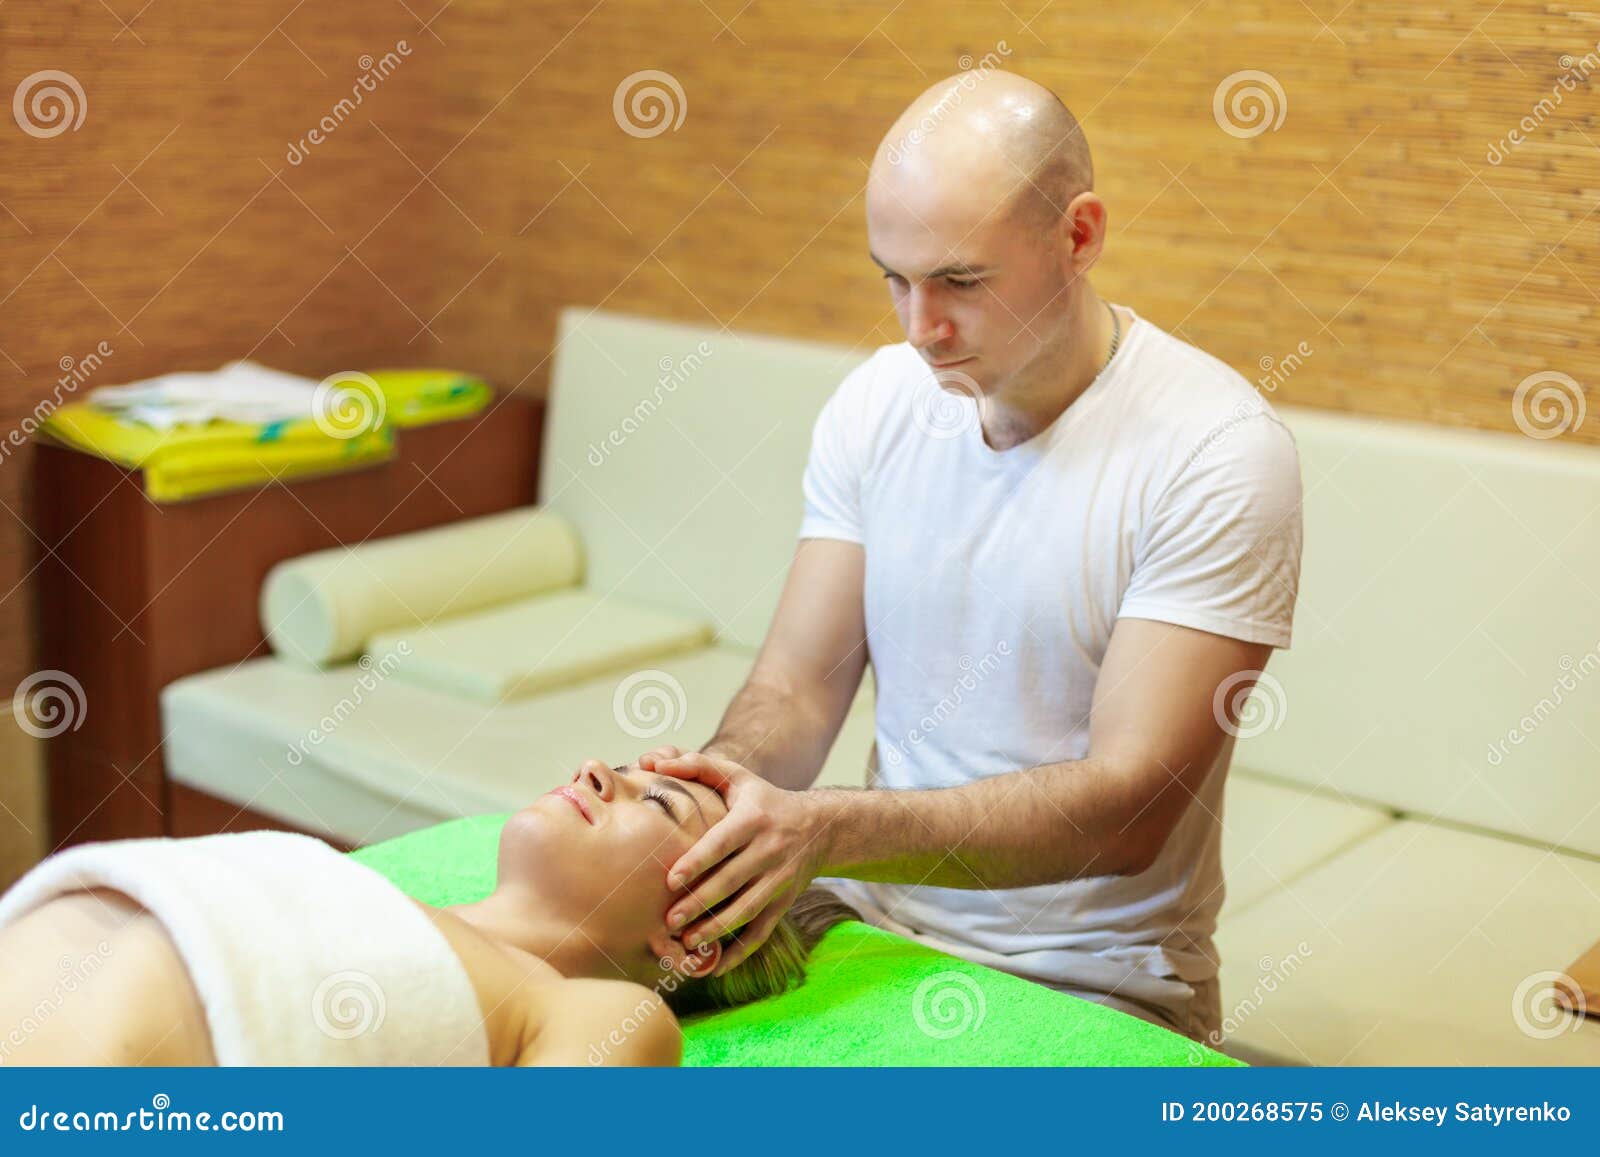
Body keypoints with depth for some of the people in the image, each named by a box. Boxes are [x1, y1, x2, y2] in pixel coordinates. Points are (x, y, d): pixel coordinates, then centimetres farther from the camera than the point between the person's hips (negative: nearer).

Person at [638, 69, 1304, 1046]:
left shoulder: (1221, 452, -16)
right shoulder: (878, 400, 2)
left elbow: (1129, 803, -21)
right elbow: (797, 688, 3)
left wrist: (823, 828, -32)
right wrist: (719, 783, -21)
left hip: (1095, 982, -5)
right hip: (873, 920, 5)